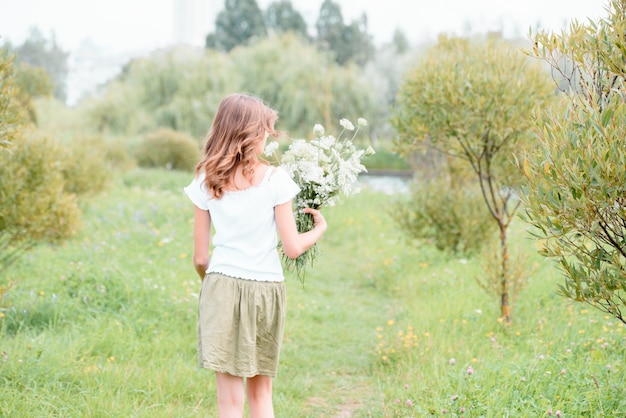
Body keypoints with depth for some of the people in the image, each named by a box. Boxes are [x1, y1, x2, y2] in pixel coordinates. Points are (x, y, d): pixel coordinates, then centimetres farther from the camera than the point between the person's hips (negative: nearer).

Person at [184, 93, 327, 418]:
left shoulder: (206, 182, 1)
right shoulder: (275, 179, -4)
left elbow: (200, 258, 3)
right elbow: (292, 248, -4)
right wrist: (319, 228, 15)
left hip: (222, 288, 0)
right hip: (266, 289, 0)